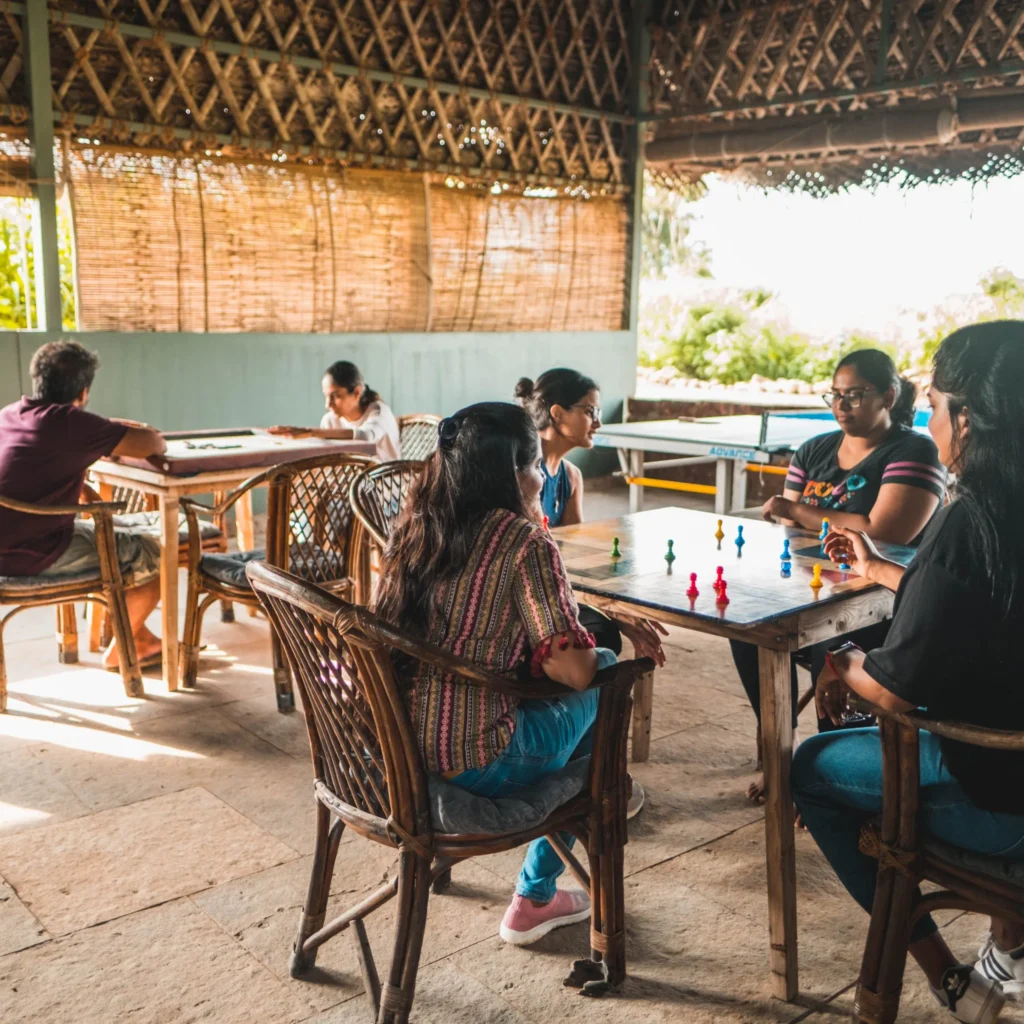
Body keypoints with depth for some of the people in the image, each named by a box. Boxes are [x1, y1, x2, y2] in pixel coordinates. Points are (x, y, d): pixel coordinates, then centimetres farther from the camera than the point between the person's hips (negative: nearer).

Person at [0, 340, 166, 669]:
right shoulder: (68, 420, -17)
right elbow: (149, 445, -19)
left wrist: (113, 430, 23)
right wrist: (154, 439, 5)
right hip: (38, 555, -9)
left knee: (108, 530, 28)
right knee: (153, 555, 4)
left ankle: (139, 635, 33)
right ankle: (121, 651, 20)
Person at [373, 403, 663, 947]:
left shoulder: (413, 528, 5)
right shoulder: (525, 542, -15)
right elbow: (573, 670, -18)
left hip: (392, 748, 7)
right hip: (474, 765, -7)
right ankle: (535, 897, 26)